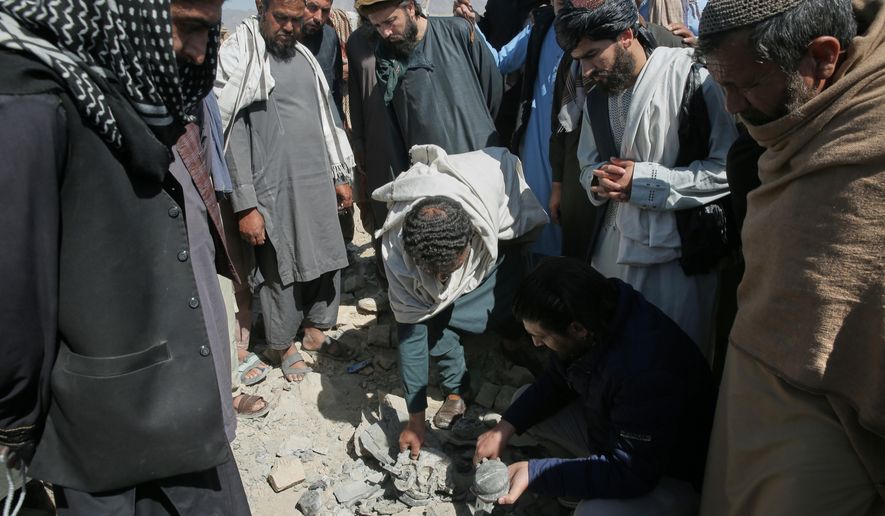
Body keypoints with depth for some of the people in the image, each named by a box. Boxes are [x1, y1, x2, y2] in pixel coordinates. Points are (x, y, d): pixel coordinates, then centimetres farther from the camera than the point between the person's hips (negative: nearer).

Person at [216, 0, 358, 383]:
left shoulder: (304, 56, 14)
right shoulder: (238, 57, -6)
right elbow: (234, 134, -11)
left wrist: (340, 176, 15)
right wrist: (246, 205, -15)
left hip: (317, 183, 6)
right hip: (274, 190, -6)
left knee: (327, 261, 12)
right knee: (281, 271, 5)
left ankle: (315, 332, 32)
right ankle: (285, 346, 25)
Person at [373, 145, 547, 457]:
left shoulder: (493, 173, -45)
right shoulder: (396, 249, -38)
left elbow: (506, 159, -18)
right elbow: (410, 331, -28)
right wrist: (415, 418, -22)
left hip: (501, 237, 1)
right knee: (433, 312, -21)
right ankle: (455, 392, 0)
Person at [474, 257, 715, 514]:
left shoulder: (646, 369, -39)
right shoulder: (600, 308, -15)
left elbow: (632, 474, -32)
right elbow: (556, 381, 2)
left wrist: (533, 472, -31)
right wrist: (504, 427, -8)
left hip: (669, 476, -7)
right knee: (523, 400, 3)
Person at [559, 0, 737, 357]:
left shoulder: (692, 76, -11)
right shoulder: (596, 99, 10)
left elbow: (729, 168, -14)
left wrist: (645, 181, -17)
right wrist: (600, 181, -4)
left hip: (680, 252, -5)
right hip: (616, 248, 6)